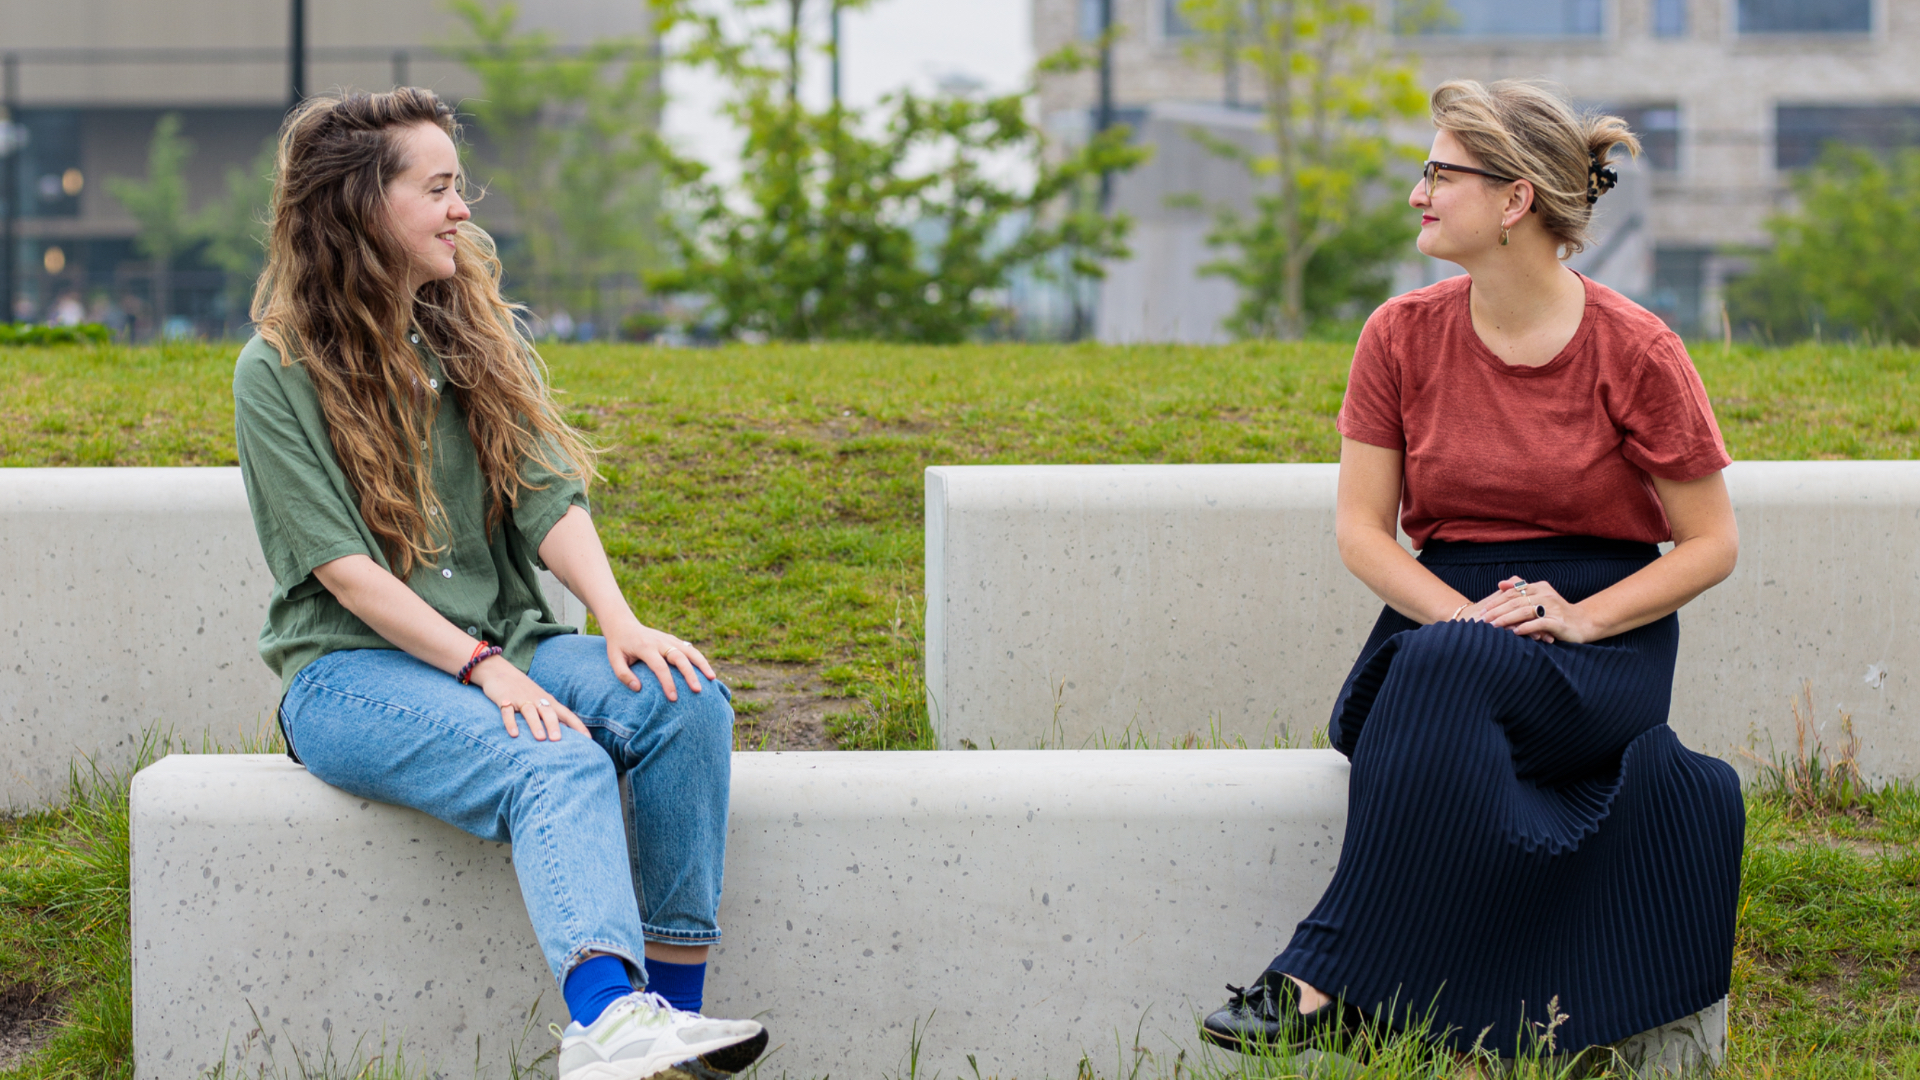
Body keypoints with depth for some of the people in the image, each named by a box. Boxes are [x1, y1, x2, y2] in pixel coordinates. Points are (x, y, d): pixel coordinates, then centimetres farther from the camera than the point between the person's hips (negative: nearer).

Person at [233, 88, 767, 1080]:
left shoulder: (481, 336, 13)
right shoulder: (280, 371, -4)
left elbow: (549, 498, 2)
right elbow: (343, 565, -12)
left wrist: (618, 621, -16)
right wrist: (481, 666, -22)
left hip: (503, 644, 6)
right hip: (354, 669, -6)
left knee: (686, 700, -23)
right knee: (557, 763, -34)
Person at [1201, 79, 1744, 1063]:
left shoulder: (1634, 351, -7)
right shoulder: (1402, 335, 2)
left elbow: (1711, 543, -1)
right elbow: (1360, 528, 4)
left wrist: (1578, 619, -16)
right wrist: (1466, 615, -14)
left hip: (1602, 632, -3)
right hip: (1445, 610, 3)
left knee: (1448, 675, -36)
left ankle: (1329, 982, -35)